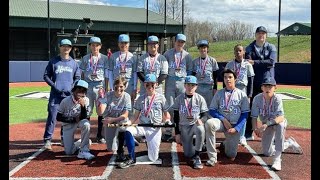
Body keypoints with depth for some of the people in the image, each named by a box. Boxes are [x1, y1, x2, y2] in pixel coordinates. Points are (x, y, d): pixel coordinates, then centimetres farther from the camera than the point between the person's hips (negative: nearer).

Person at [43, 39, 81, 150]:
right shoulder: (53, 61, 6)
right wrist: (54, 86, -8)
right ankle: (47, 140, -2)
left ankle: (65, 139, 19)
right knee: (52, 117, -8)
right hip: (55, 94, -2)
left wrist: (72, 87, -2)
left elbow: (77, 77, 15)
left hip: (69, 95, 2)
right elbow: (46, 76, 7)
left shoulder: (74, 63, 11)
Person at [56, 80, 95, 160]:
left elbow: (84, 117, -19)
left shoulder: (86, 100, -14)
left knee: (86, 124, -37)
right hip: (68, 124, -1)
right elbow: (58, 117, -14)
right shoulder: (65, 101, -18)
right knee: (69, 152, -8)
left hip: (79, 121, 1)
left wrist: (83, 105, -34)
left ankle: (84, 150, -24)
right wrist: (74, 119, -20)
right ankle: (81, 143, 25)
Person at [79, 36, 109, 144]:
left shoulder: (104, 58, 6)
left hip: (100, 87, -1)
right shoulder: (85, 58, 9)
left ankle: (100, 135, 11)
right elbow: (82, 74, 10)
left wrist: (105, 89, 0)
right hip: (88, 87, 1)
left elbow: (106, 75, 5)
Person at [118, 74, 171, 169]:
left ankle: (151, 144, 29)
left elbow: (166, 114, 9)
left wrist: (167, 120, -13)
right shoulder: (141, 98, 9)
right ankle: (131, 159, -17)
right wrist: (129, 122, -10)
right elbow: (136, 116, 9)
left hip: (155, 128, -1)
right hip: (142, 126, 2)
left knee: (153, 159, -7)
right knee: (128, 131, -32)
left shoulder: (161, 97, 4)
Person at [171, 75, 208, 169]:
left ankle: (197, 156, -22)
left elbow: (205, 115, -3)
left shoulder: (200, 98, -3)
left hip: (196, 124, -1)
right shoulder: (179, 98, -2)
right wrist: (177, 133, -3)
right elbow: (176, 117, 2)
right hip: (184, 126, 2)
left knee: (200, 130, -39)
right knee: (188, 154, -2)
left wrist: (201, 120, -27)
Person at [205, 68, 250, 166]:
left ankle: (226, 143, 37)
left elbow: (244, 114, 0)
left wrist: (236, 128, -12)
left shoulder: (242, 94, 3)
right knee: (209, 123, -36)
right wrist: (223, 119, -14)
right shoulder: (219, 93, 5)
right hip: (221, 121, 0)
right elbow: (212, 110, 2)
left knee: (231, 156, -2)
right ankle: (212, 157, -27)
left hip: (235, 125, 0)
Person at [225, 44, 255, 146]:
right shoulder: (229, 64, 6)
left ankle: (241, 137, 10)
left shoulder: (248, 65, 3)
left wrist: (249, 95, -3)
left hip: (243, 91, -1)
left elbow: (250, 81, 3)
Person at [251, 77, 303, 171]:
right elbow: (254, 117, -18)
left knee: (280, 124, -41)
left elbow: (281, 117, -40)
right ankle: (289, 143, 32)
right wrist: (255, 128, -38)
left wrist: (266, 124, -54)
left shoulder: (277, 98, -27)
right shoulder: (257, 98, -20)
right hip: (266, 126, 3)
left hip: (278, 122, -3)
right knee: (267, 152, 4)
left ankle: (277, 158, -36)